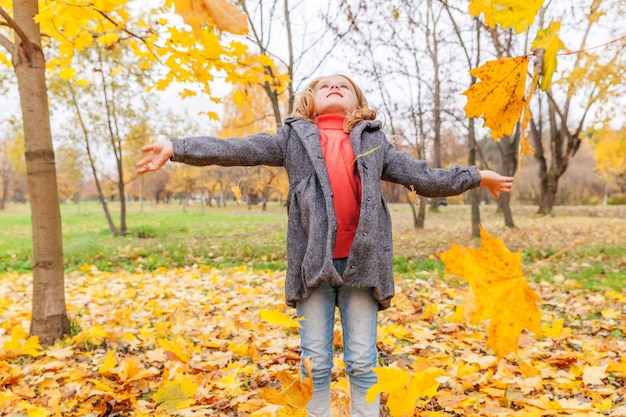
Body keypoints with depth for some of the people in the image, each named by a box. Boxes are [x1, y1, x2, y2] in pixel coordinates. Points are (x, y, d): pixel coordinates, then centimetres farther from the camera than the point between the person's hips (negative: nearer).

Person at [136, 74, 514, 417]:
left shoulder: (374, 141, 13)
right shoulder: (293, 138, 10)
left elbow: (422, 176, 15)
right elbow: (235, 150, 3)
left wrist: (476, 176, 14)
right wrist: (176, 148, -4)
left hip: (362, 262, 1)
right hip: (313, 262, 0)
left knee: (363, 362, 9)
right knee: (315, 362, 9)